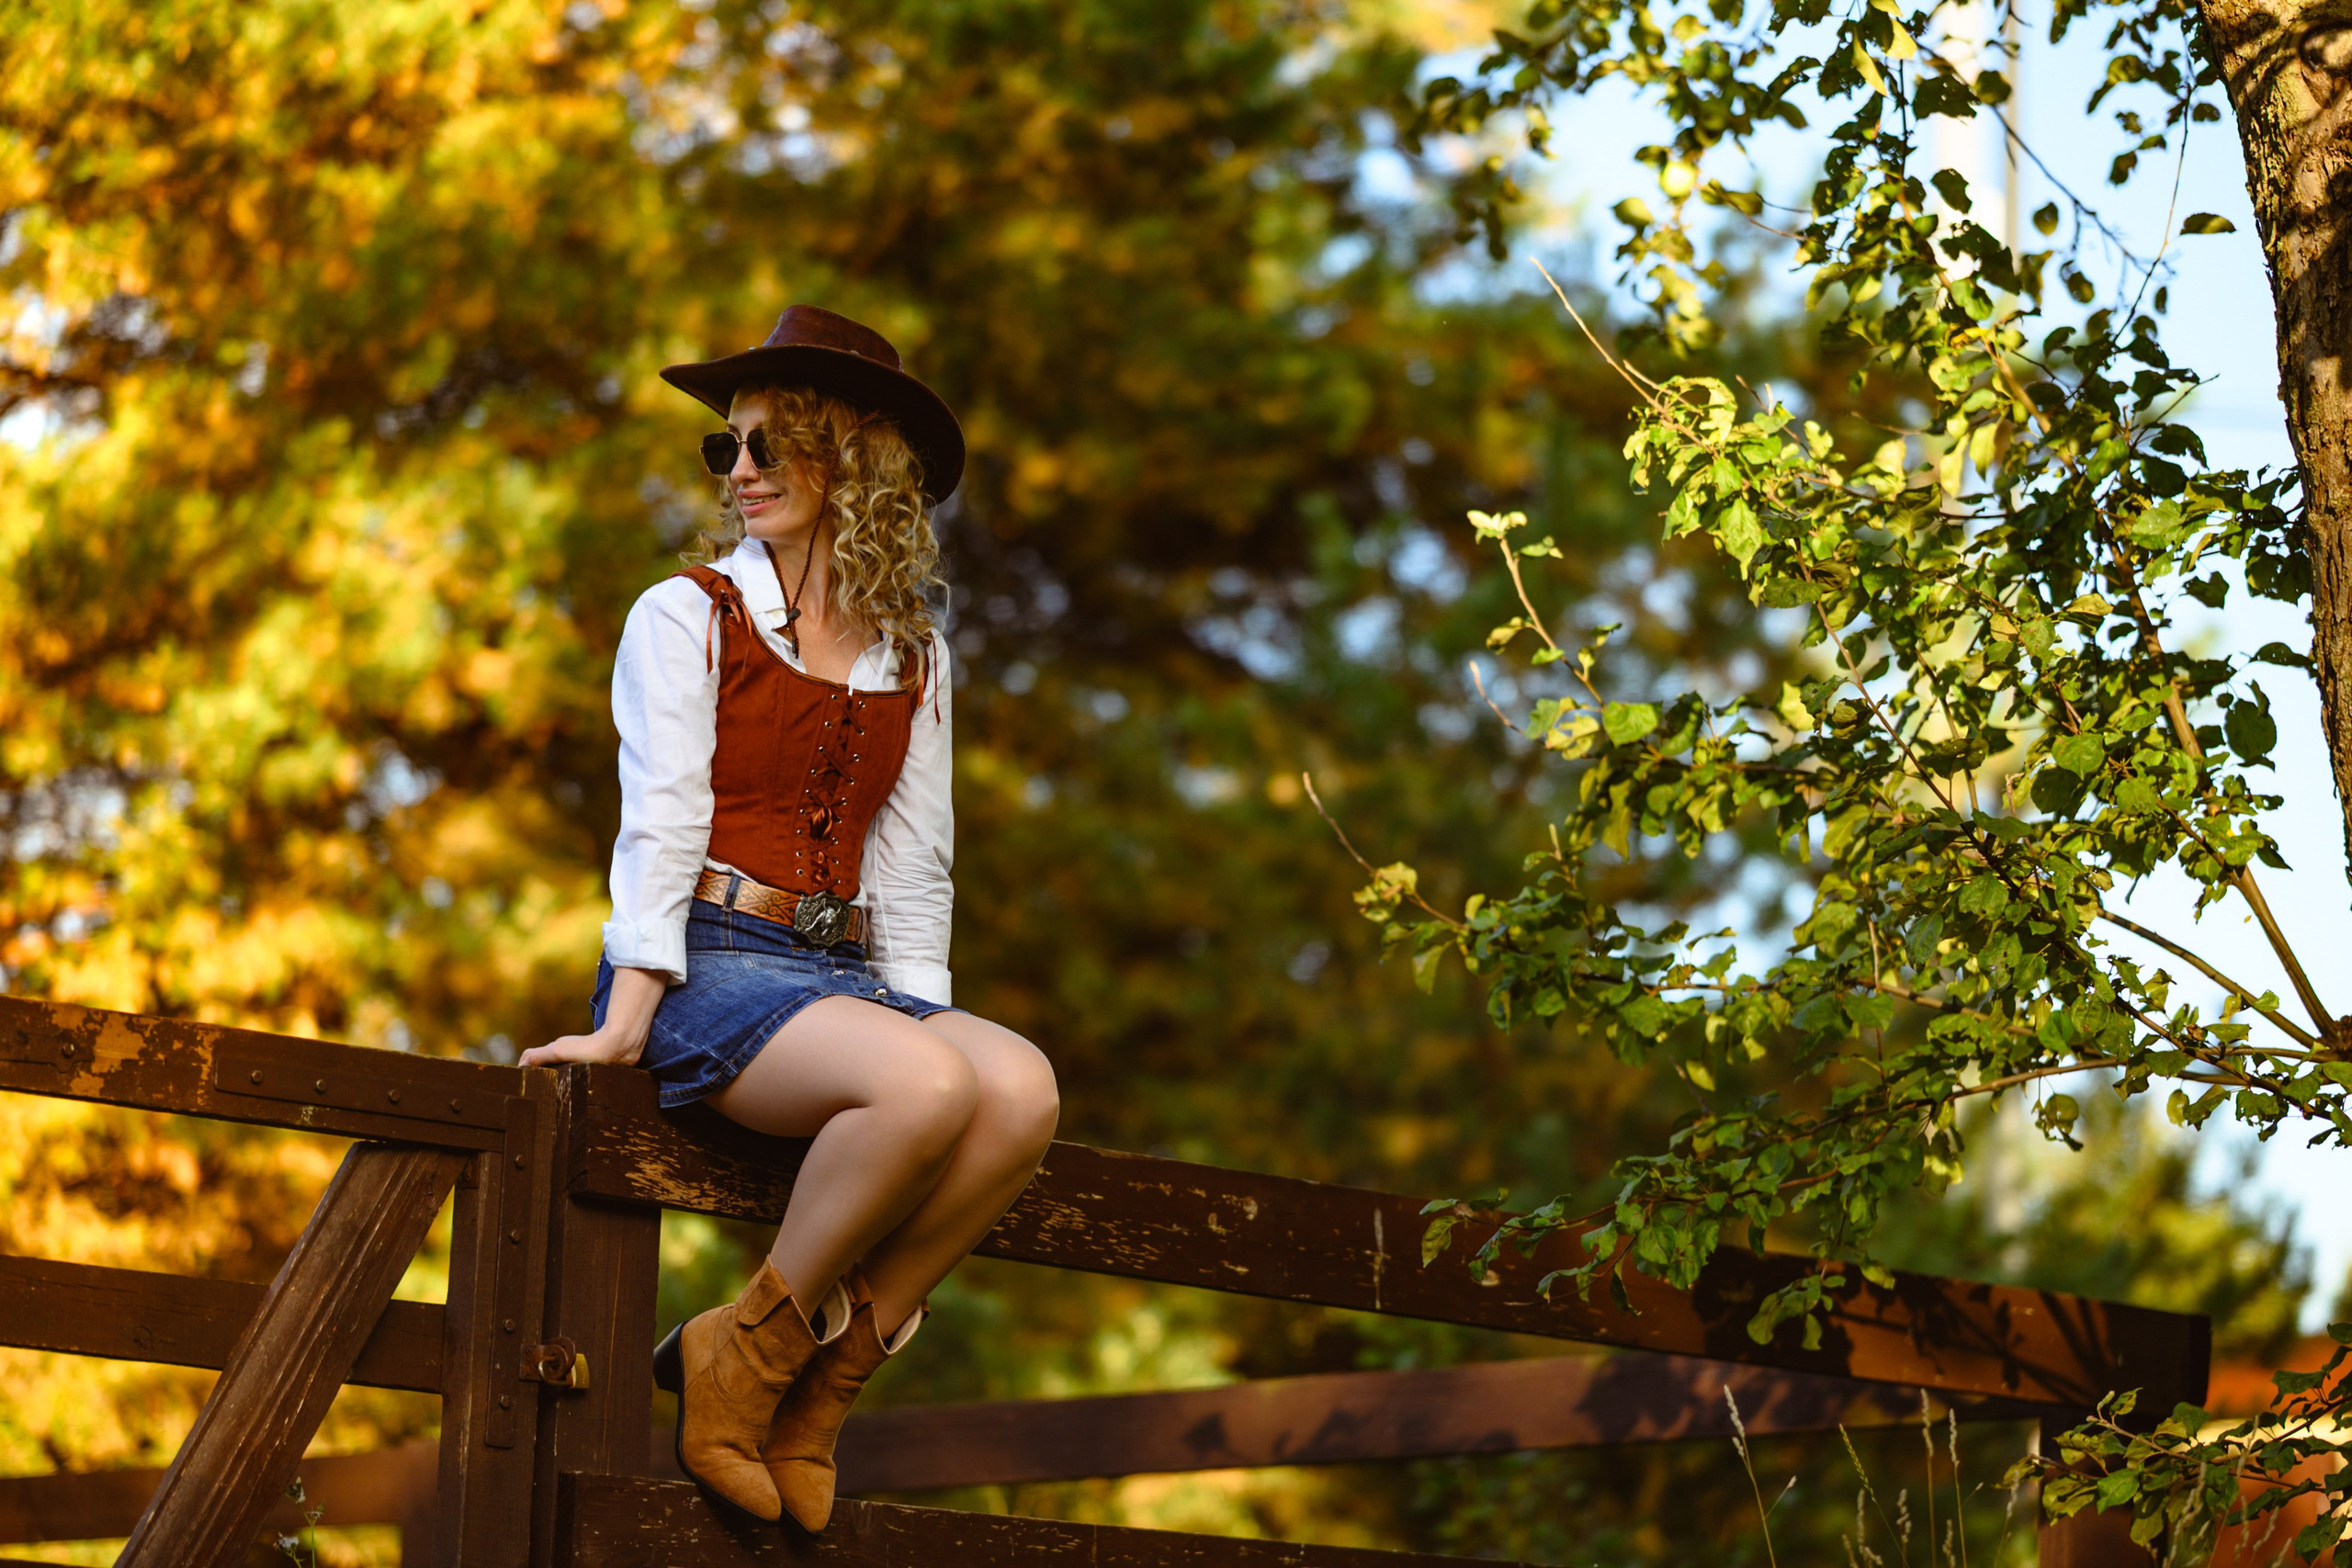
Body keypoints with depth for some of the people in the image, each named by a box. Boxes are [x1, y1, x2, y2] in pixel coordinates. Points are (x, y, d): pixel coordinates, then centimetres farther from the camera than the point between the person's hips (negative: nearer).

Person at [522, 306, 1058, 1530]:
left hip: (843, 970, 5)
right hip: (710, 964, -4)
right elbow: (660, 825, -4)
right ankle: (744, 1358, -14)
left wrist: (923, 1013, 4)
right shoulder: (687, 615, 6)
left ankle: (821, 1375, -16)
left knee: (1020, 1087, -29)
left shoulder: (911, 657, 19)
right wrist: (628, 1017, -15)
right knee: (925, 1088, -34)